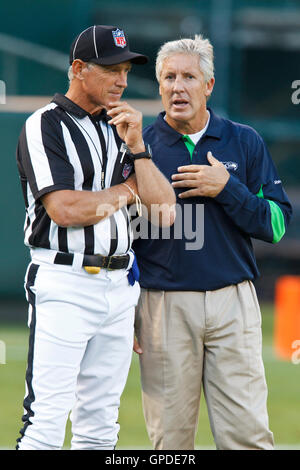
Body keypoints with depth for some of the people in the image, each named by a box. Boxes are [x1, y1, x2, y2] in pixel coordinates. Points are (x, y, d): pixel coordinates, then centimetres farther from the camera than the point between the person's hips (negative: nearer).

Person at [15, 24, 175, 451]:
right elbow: (64, 209, -19)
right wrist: (128, 190, -3)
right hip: (64, 285, -7)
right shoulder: (46, 125, -5)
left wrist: (135, 146, -4)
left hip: (118, 285, 7)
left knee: (100, 427, 9)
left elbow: (164, 211, 7)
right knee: (46, 423, -13)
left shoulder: (122, 128, 15)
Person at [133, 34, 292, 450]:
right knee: (170, 437, 2)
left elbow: (277, 224, 3)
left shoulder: (245, 143, 7)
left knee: (249, 432, -6)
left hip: (233, 304, 0)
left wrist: (227, 189, -11)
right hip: (164, 304, 0)